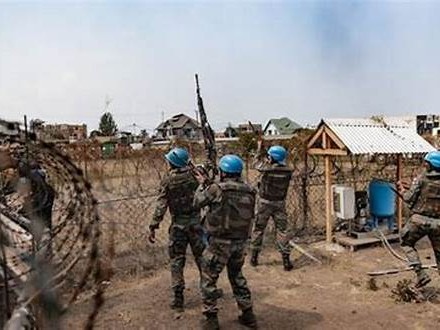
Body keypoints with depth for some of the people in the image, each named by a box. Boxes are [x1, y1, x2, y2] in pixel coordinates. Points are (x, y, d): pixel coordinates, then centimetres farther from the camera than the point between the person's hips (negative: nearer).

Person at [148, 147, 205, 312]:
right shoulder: (193, 176, -3)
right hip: (196, 221, 2)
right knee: (202, 256, 13)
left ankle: (178, 298, 10)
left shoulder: (167, 181, -8)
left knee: (177, 259, 8)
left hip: (178, 224, -1)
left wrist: (153, 227, -10)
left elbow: (161, 206, -12)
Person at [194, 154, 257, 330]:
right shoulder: (249, 191, -1)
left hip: (220, 242, -5)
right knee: (237, 276, 24)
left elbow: (197, 202, -3)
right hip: (241, 242, 6)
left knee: (209, 279, 12)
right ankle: (248, 314, 31)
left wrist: (202, 184, 13)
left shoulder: (217, 189, -16)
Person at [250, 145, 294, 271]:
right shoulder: (288, 171, -9)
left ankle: (254, 257, 23)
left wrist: (259, 148, 15)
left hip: (264, 203, -2)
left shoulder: (266, 169, -17)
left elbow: (256, 164, 3)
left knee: (258, 229, 13)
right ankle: (286, 260, 5)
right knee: (282, 230, 7)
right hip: (280, 204, 2)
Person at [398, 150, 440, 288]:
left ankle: (421, 274, 5)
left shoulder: (422, 178, -8)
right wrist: (410, 187, 21)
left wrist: (403, 189, 13)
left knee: (407, 243, 17)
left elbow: (409, 198, -7)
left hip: (420, 220, -4)